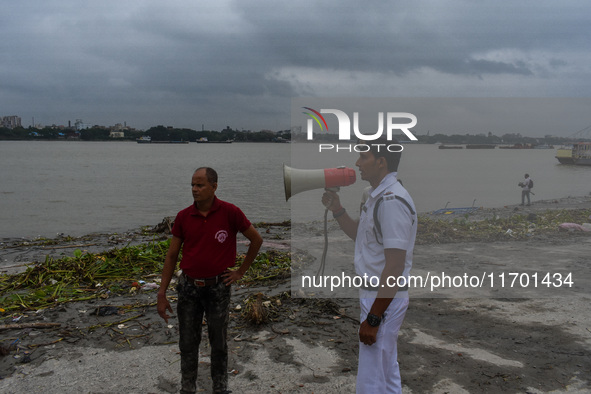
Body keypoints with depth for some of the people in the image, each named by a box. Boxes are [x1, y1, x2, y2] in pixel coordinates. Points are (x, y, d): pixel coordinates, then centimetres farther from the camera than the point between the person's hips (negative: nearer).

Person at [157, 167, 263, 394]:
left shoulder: (230, 212, -12)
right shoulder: (183, 217, -3)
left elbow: (256, 240, 1)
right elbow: (171, 256, 3)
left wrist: (240, 272, 1)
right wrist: (161, 294, 1)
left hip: (218, 287, -2)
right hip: (189, 287, 2)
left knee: (219, 343, 13)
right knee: (187, 343, 12)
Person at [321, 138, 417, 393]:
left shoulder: (392, 200, -23)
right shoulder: (378, 195, 11)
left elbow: (395, 266, -25)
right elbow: (361, 236, 23)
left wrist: (373, 319, -23)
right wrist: (337, 210, 9)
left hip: (384, 299, -10)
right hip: (375, 294, 11)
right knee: (387, 374, 23)